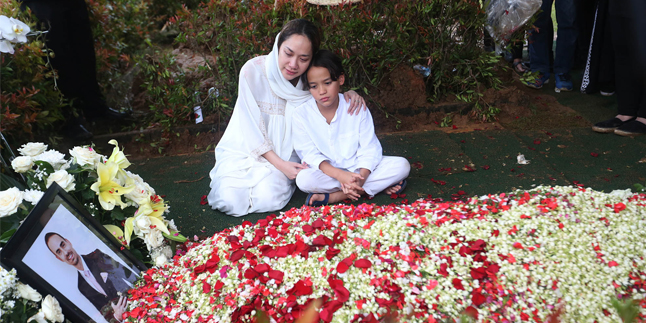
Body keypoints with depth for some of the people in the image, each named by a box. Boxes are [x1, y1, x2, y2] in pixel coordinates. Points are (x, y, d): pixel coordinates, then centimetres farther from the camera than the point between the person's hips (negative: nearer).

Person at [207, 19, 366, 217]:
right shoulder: (254, 70, -17)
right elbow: (251, 127, -14)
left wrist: (349, 94, -16)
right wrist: (280, 164, -18)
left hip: (286, 154, 1)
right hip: (245, 150, -1)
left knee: (267, 198, -26)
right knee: (230, 200, -23)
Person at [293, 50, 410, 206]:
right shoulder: (302, 114, -10)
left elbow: (369, 149, -9)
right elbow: (310, 154, -14)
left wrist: (361, 177, -29)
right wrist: (339, 175, -31)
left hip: (358, 167, 2)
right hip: (326, 170, -2)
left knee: (402, 165, -18)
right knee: (303, 179, -34)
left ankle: (333, 196, -24)